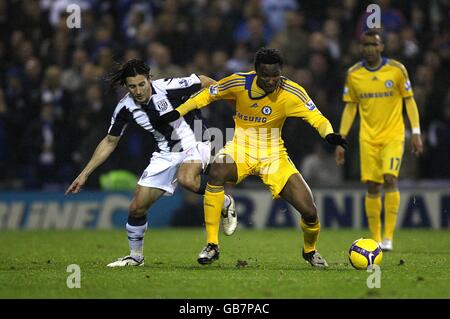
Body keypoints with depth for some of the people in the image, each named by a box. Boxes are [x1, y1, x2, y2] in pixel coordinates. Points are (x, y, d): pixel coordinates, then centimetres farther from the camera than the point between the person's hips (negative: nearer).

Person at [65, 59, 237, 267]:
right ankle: (136, 256, 24)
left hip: (194, 143, -5)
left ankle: (225, 203, -9)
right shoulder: (125, 108, -10)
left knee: (187, 179, -38)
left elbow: (204, 82, -7)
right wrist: (85, 174, 2)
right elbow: (110, 141, 4)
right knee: (137, 207, 0)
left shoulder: (168, 88, -24)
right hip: (166, 154, 5)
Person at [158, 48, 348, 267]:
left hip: (274, 156, 0)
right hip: (241, 148, 0)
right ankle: (211, 246, -26)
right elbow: (208, 94, 3)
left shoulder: (292, 93, -15)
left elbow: (317, 118, -15)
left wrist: (329, 134, -36)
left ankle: (310, 251, 27)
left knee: (309, 212, -11)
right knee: (217, 172, -36)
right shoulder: (239, 83, -13)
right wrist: (178, 112, -3)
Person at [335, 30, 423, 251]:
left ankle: (388, 237, -16)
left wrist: (416, 133, -5)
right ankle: (375, 239, 9)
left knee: (390, 179, -19)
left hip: (393, 135, -2)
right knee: (372, 186, -1)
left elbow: (409, 100, 2)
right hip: (368, 138, 2)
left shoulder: (396, 69, -3)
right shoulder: (353, 74, 2)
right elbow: (350, 107, 9)